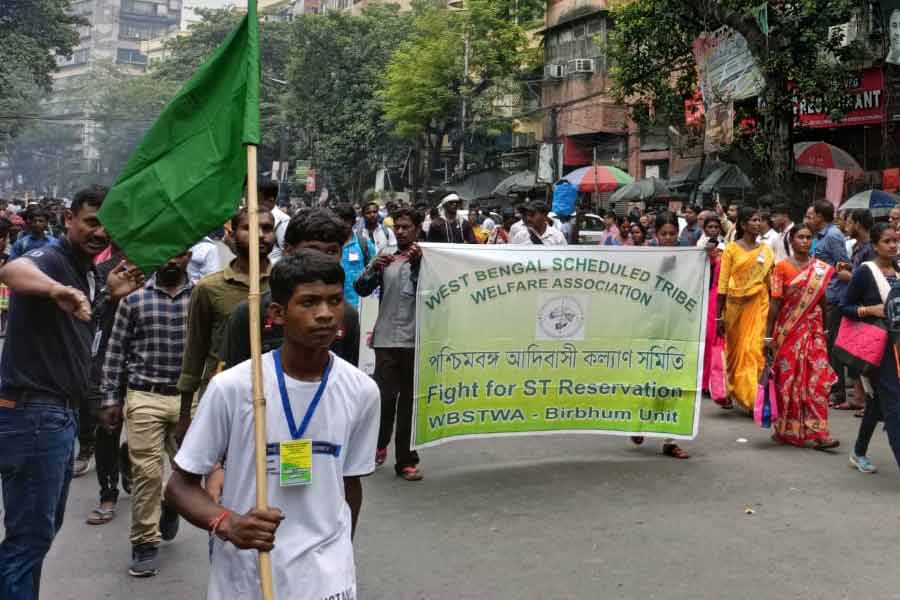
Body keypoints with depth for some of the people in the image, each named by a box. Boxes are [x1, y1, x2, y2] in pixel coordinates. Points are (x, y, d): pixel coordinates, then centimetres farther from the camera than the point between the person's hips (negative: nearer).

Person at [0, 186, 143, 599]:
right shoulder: (51, 258, -16)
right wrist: (56, 289, -62)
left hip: (61, 413, 10)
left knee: (44, 526, 22)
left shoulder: (87, 273, 13)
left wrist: (109, 295, 12)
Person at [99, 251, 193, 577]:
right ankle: (145, 541, 14)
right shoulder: (135, 296, 1)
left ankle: (170, 506, 40)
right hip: (144, 397, -1)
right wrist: (110, 399, 1)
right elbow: (116, 350, 4)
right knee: (146, 471, -1)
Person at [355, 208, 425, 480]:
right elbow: (362, 289, 4)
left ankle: (406, 460, 12)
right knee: (384, 397, -3)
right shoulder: (386, 258, 10)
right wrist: (373, 269, -14)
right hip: (386, 339, 1)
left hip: (415, 341, -1)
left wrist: (417, 264, -16)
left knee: (409, 402, 4)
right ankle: (378, 445, 23)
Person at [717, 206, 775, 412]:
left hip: (758, 304, 1)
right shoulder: (731, 249, -1)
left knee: (753, 349, -6)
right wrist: (719, 315, -5)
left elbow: (770, 282, 7)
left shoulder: (766, 251, 6)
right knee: (734, 350, 11)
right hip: (735, 304, -1)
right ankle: (730, 392, 28)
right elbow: (722, 283, -3)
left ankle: (751, 397, -3)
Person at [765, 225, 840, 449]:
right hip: (788, 330, -2)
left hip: (813, 331, 2)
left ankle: (817, 432, -2)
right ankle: (786, 430, 17)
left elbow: (823, 302, 10)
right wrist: (768, 335, -4)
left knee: (817, 379, -4)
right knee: (788, 379, 4)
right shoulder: (782, 267, -2)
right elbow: (775, 303, -4)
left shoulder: (821, 269, 6)